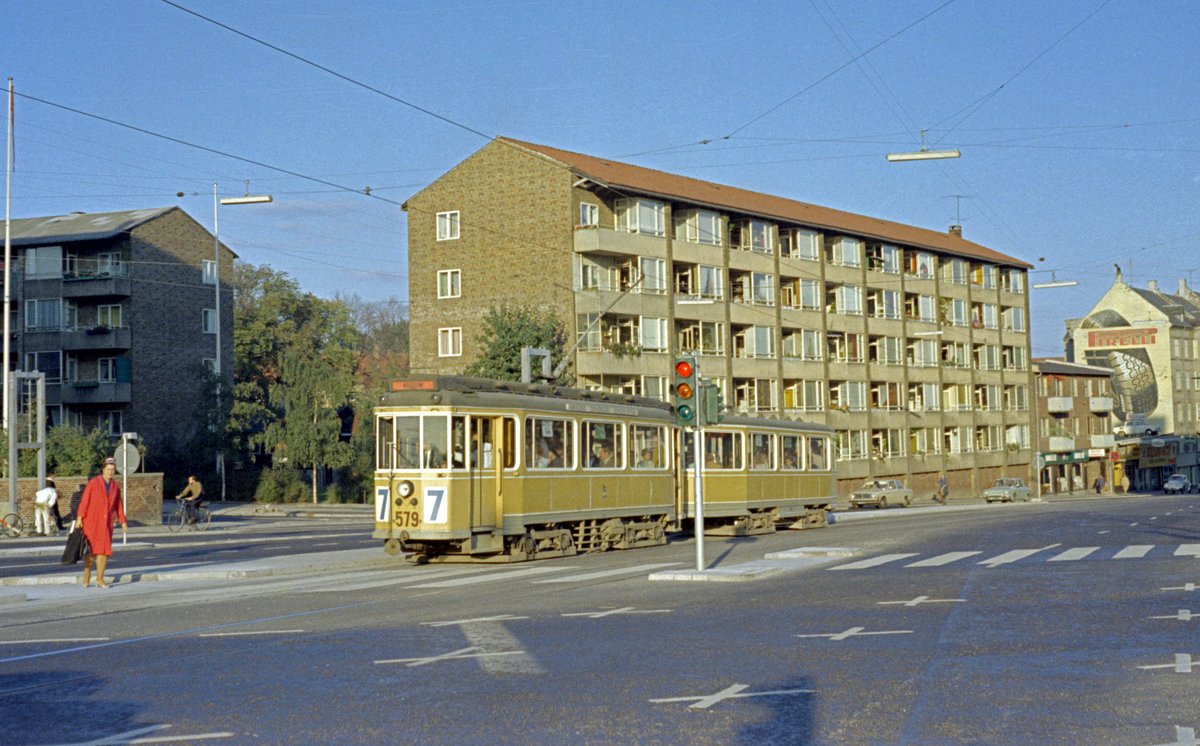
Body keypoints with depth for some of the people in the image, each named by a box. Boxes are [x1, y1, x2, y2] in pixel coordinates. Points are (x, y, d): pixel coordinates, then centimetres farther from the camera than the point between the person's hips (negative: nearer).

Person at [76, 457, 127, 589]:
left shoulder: (115, 486, 8)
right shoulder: (93, 483, -5)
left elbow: (119, 505, 13)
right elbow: (84, 500, -7)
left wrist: (123, 522, 11)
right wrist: (79, 518, -13)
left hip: (106, 523, 4)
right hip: (91, 521, -3)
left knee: (104, 550, -2)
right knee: (90, 549, -5)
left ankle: (99, 579, 6)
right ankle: (87, 577, 8)